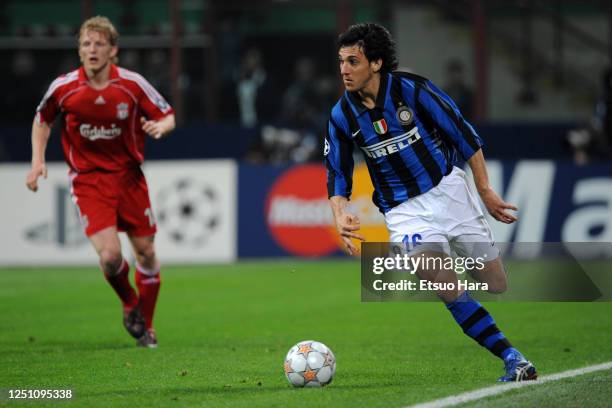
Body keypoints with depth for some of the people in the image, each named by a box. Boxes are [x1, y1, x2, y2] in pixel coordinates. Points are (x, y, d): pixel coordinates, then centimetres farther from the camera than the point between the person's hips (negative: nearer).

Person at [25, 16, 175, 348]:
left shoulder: (132, 84, -9)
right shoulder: (64, 88, -8)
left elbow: (168, 117, 1)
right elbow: (42, 120, 11)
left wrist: (159, 127, -23)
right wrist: (38, 161, -1)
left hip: (129, 177, 1)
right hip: (87, 180, -1)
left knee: (146, 253, 4)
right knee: (110, 255, -17)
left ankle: (146, 326, 26)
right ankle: (129, 304, 16)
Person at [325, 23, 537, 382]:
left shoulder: (412, 89, -12)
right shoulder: (342, 116, -5)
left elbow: (465, 136, -4)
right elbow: (337, 177, 2)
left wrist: (486, 191, -4)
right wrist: (341, 215, -18)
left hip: (447, 188, -1)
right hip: (405, 212, 1)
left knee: (498, 285, 2)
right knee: (449, 291, -19)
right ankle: (513, 359, -8)